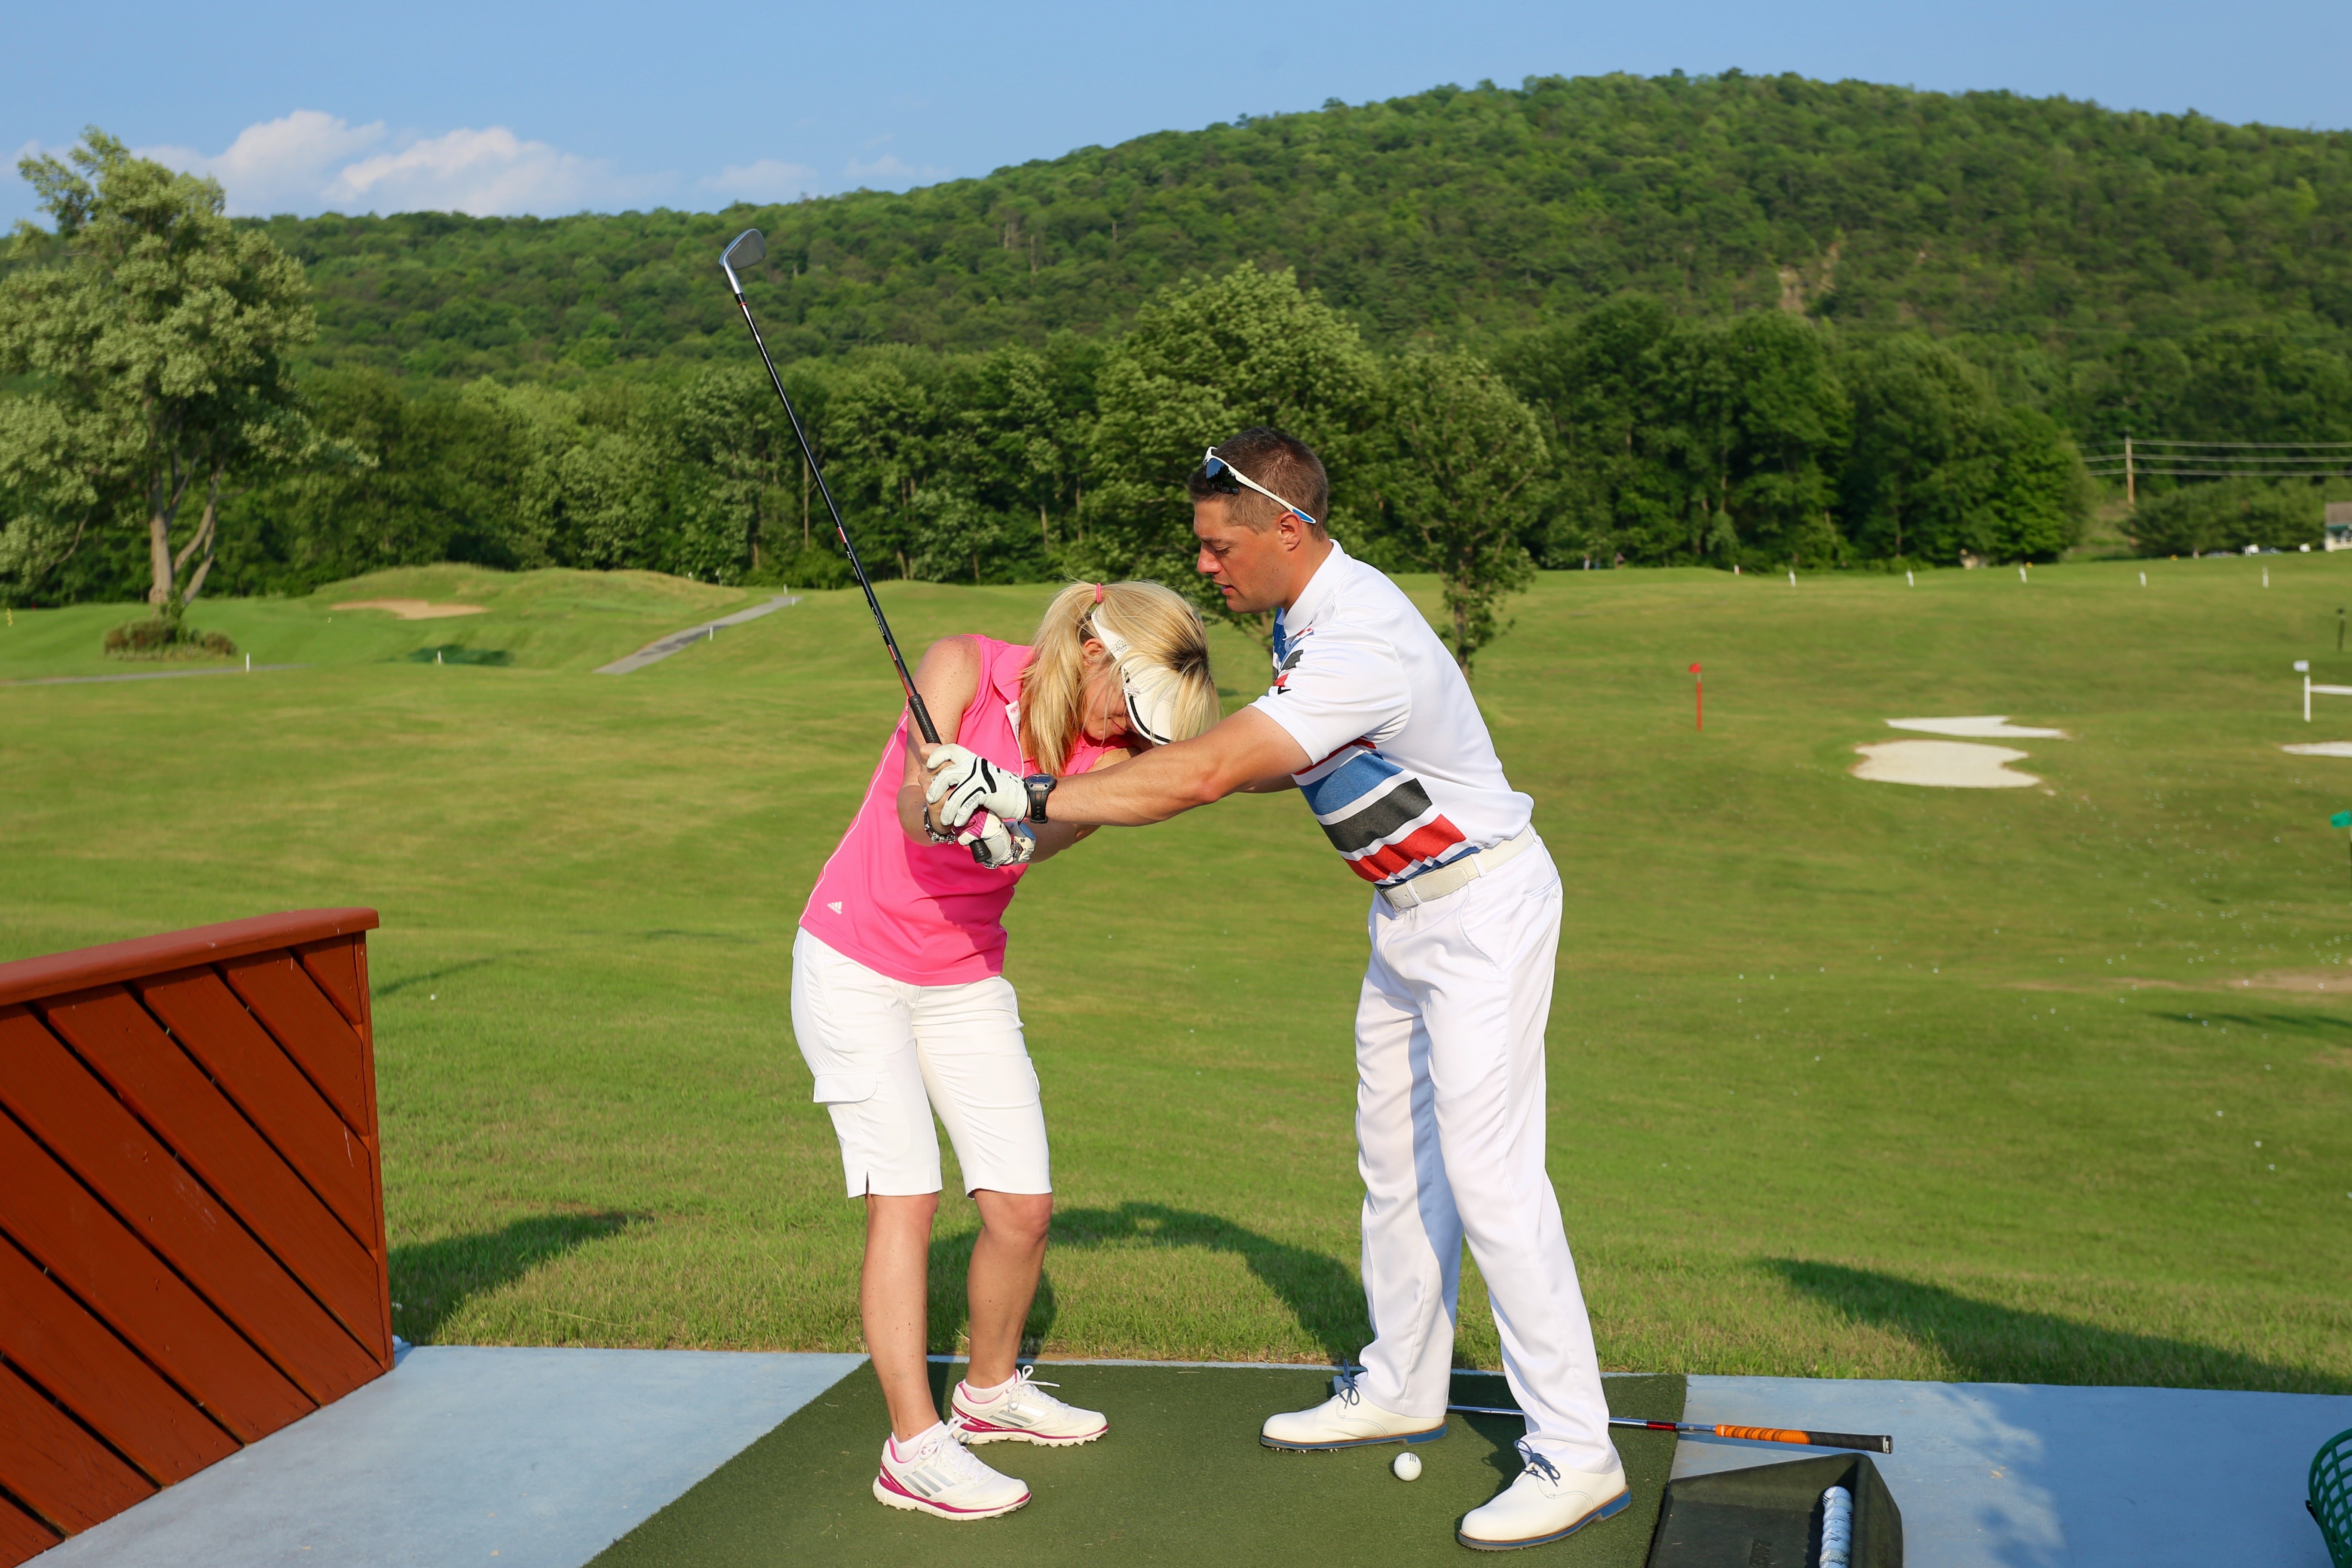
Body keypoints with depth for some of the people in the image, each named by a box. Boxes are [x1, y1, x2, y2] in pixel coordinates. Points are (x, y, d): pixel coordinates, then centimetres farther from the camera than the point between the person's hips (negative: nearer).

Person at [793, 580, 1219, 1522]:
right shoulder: (964, 665, -15)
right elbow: (917, 802, -28)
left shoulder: (1107, 758, -7)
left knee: (1023, 1206, 2)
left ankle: (991, 1391, 27)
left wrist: (1000, 828, -50)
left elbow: (1034, 842, -27)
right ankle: (915, 1449, -9)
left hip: (965, 978, 5)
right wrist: (937, 799, -51)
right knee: (905, 1195, -13)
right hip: (856, 960, -4)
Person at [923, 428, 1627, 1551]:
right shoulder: (1305, 613, 2)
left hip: (1482, 910, -10)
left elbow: (1209, 774, -37)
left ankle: (1576, 1453, -4)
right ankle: (1402, 1388, 32)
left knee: (1488, 1176, -11)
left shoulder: (1363, 646, -30)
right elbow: (1285, 762, 15)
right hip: (1408, 912, 10)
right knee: (1396, 1160, 17)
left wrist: (1029, 796, -37)